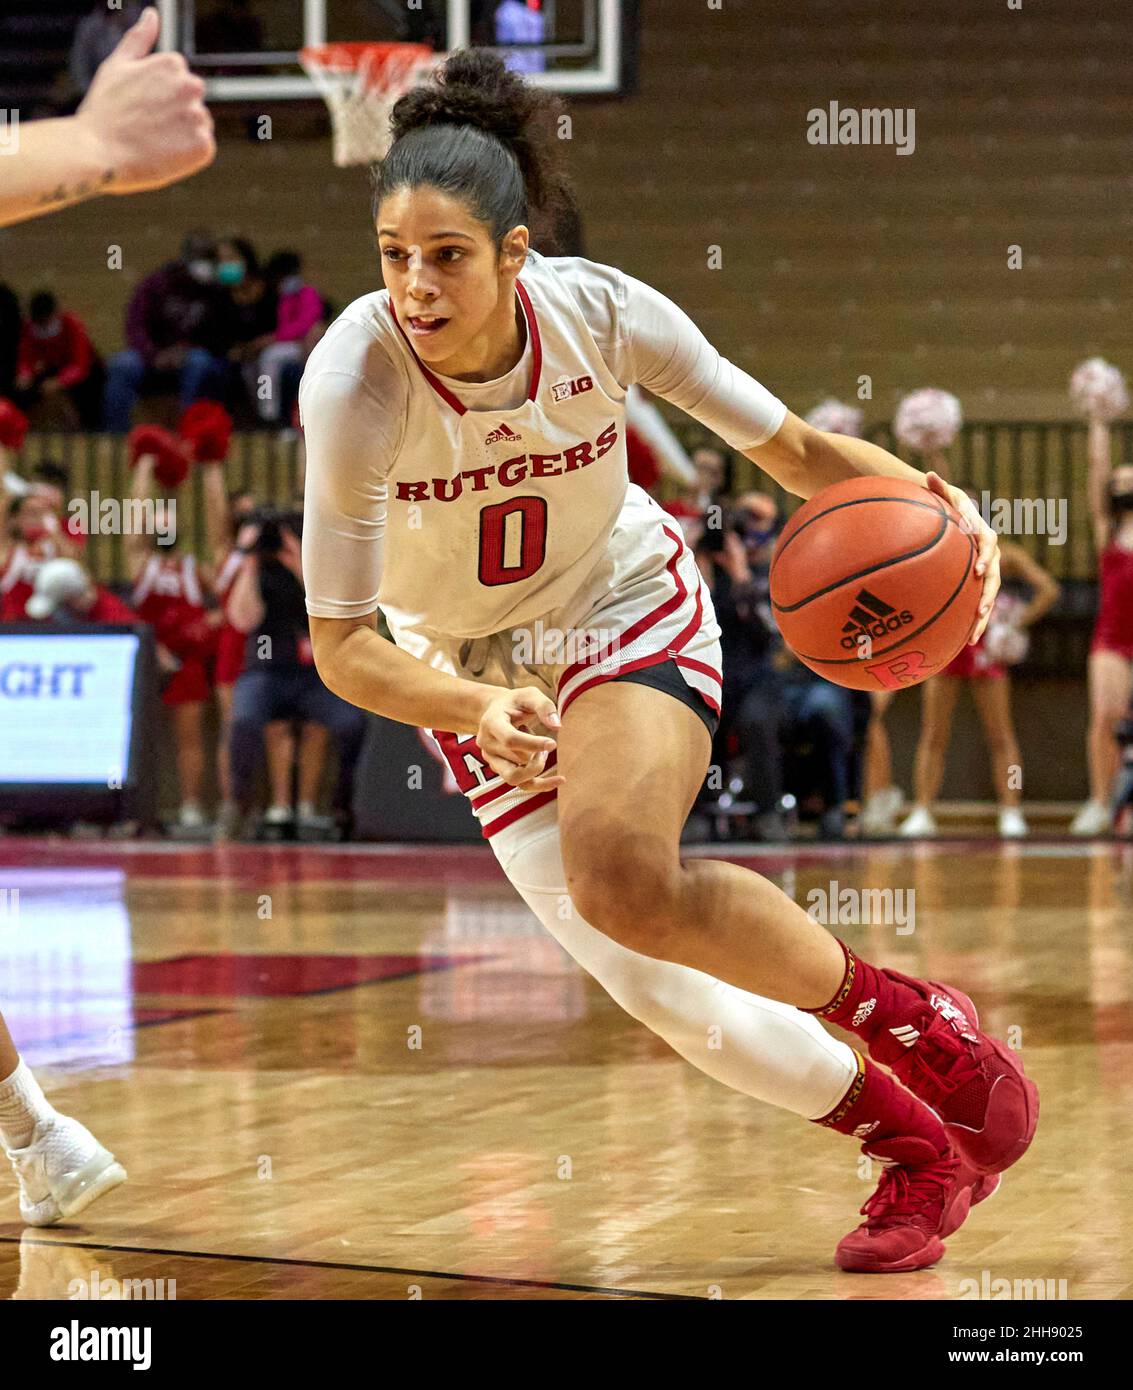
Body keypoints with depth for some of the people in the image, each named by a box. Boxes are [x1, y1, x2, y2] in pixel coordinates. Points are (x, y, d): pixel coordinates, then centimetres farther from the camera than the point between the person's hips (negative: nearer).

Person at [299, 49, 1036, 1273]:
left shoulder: (602, 313, -25)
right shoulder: (353, 385, -29)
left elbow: (791, 449, -11)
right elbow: (340, 644, -24)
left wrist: (931, 499, -30)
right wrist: (478, 711, -43)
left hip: (629, 609, -1)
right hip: (470, 669, 1)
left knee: (624, 878, -30)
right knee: (650, 988, -9)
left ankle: (919, 1023, -8)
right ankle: (923, 1149, 11)